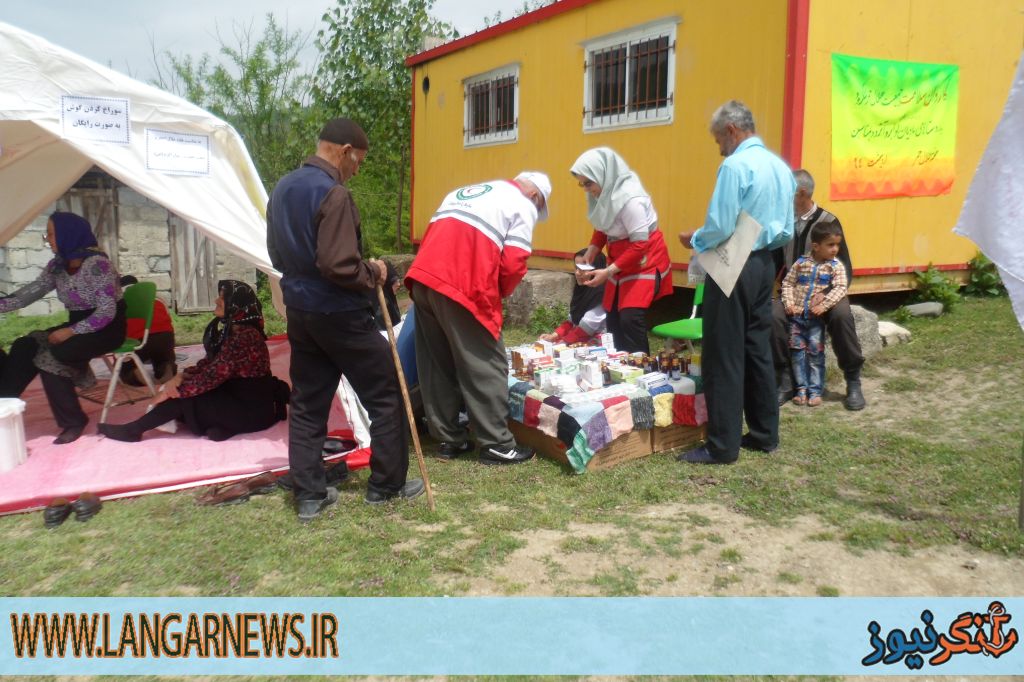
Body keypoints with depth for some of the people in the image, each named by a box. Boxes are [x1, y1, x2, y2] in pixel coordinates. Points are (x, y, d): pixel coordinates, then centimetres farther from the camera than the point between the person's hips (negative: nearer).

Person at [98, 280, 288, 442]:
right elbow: (210, 364, 10)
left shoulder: (243, 336, -23)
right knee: (186, 386, 2)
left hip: (252, 409, -9)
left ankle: (134, 429, -1)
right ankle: (220, 425, -8)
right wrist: (181, 376, -7)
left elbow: (212, 377, -23)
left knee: (185, 397, -11)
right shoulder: (231, 330, 8)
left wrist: (171, 391, -13)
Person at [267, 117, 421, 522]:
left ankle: (309, 494, 17)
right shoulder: (333, 194, -19)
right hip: (339, 314, -8)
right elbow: (339, 265, -24)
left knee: (308, 404, 13)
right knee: (386, 395, 7)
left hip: (299, 311, 9)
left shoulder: (282, 189, 10)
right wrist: (373, 273, -8)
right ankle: (386, 485, 16)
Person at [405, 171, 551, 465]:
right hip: (463, 287, -7)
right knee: (485, 366, 2)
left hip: (423, 278, 7)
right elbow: (513, 263, -3)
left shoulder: (464, 192, 30)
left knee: (437, 364, 14)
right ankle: (497, 444, 7)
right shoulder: (523, 206, 8)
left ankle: (449, 438, 21)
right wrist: (499, 293, 16)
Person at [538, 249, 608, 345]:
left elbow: (588, 326, -20)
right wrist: (554, 335, -1)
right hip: (577, 339, 9)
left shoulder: (601, 294, -16)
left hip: (593, 342, -9)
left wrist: (563, 341, -18)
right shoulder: (581, 290, 13)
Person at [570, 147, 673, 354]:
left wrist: (608, 271, -25)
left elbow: (640, 245, -26)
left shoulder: (630, 199, -28)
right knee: (613, 320, 8)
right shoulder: (604, 192, -3)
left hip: (644, 261, -8)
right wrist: (590, 254, -6)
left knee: (630, 320, -17)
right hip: (620, 260, 8)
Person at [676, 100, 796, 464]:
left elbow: (721, 227, -19)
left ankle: (723, 445, 1)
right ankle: (764, 433, 23)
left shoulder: (736, 165, -15)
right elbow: (786, 231, 13)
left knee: (724, 356, -3)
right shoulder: (781, 167, 10)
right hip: (764, 266, 8)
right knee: (758, 350, 14)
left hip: (733, 269, -8)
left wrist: (694, 240, -2)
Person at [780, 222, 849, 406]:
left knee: (816, 353, 0)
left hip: (816, 317, -2)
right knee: (798, 352, 5)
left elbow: (840, 288, -12)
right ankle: (802, 388, 13)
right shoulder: (801, 262, 2)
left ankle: (815, 390, 8)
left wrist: (824, 305, -21)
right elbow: (788, 283, 7)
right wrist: (789, 303, -6)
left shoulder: (836, 266, -2)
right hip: (797, 315, 2)